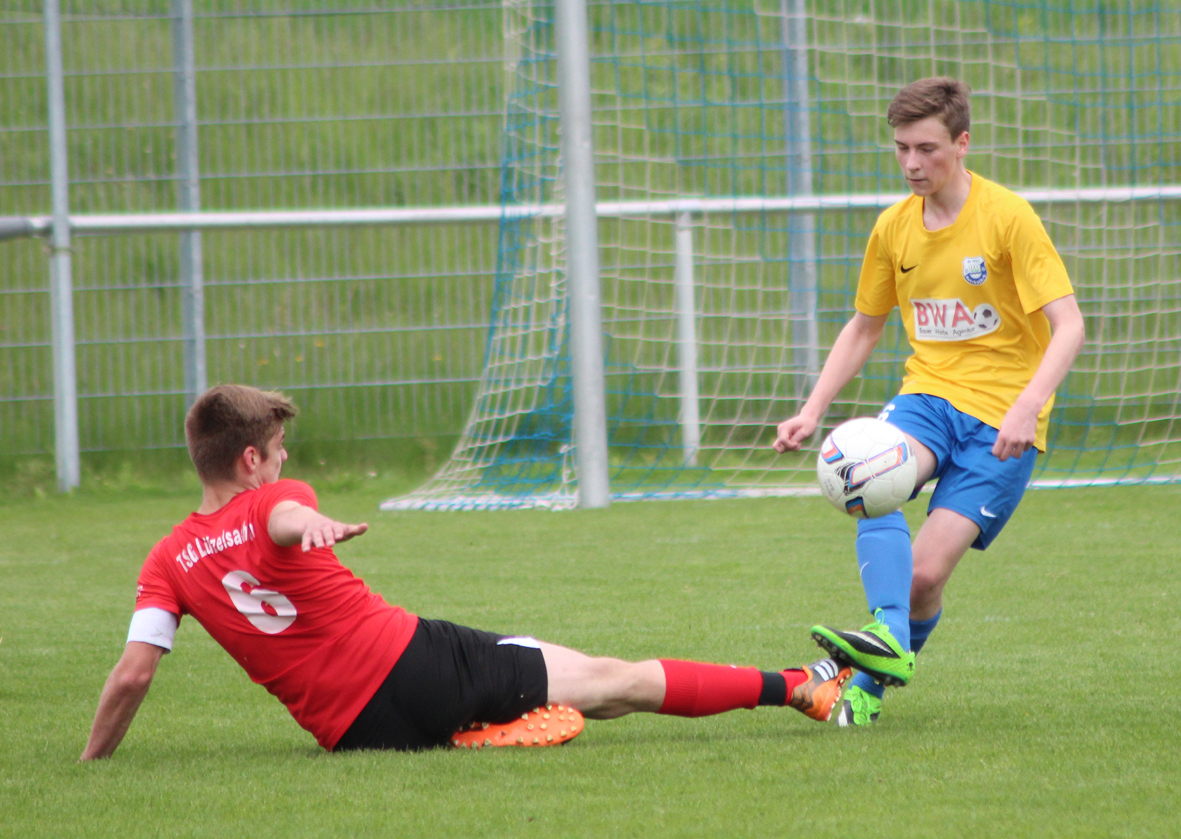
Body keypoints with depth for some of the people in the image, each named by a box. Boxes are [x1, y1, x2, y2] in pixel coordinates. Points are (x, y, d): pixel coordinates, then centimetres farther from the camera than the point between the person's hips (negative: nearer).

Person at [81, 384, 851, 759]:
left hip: (355, 731, 3)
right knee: (611, 680, 7)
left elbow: (133, 673, -4)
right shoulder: (275, 500, -3)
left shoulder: (168, 563, 4)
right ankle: (801, 689, 13)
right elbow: (283, 519, -28)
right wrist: (309, 525, -48)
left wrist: (92, 763, 5)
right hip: (418, 661, -3)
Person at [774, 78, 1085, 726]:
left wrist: (1027, 407, -29)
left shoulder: (1008, 217, -10)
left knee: (925, 575, -14)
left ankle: (869, 683, 10)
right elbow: (863, 329, 20)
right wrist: (812, 411, 9)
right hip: (928, 393, 4)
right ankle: (888, 638, -44)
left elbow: (1067, 325, -15)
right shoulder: (894, 228, 7)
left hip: (1001, 419, -4)